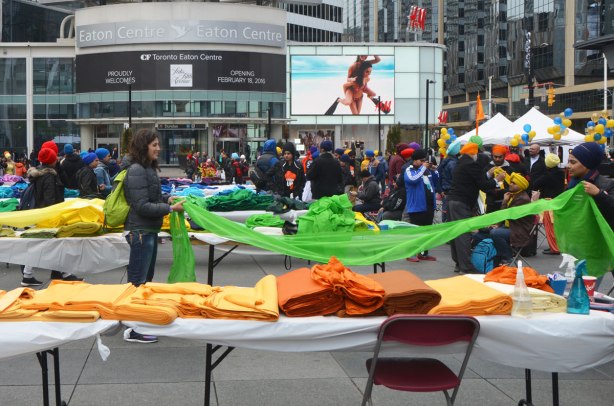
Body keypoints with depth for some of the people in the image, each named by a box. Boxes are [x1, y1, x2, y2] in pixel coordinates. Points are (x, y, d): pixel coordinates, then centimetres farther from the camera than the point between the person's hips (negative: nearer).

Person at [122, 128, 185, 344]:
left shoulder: (149, 168, 11)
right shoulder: (136, 170, -18)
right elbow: (142, 206, -22)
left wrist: (167, 199, 5)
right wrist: (170, 208, -20)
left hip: (149, 231, 10)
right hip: (140, 231, -10)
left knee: (146, 279, 18)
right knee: (137, 281, -4)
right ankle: (133, 330, 3)